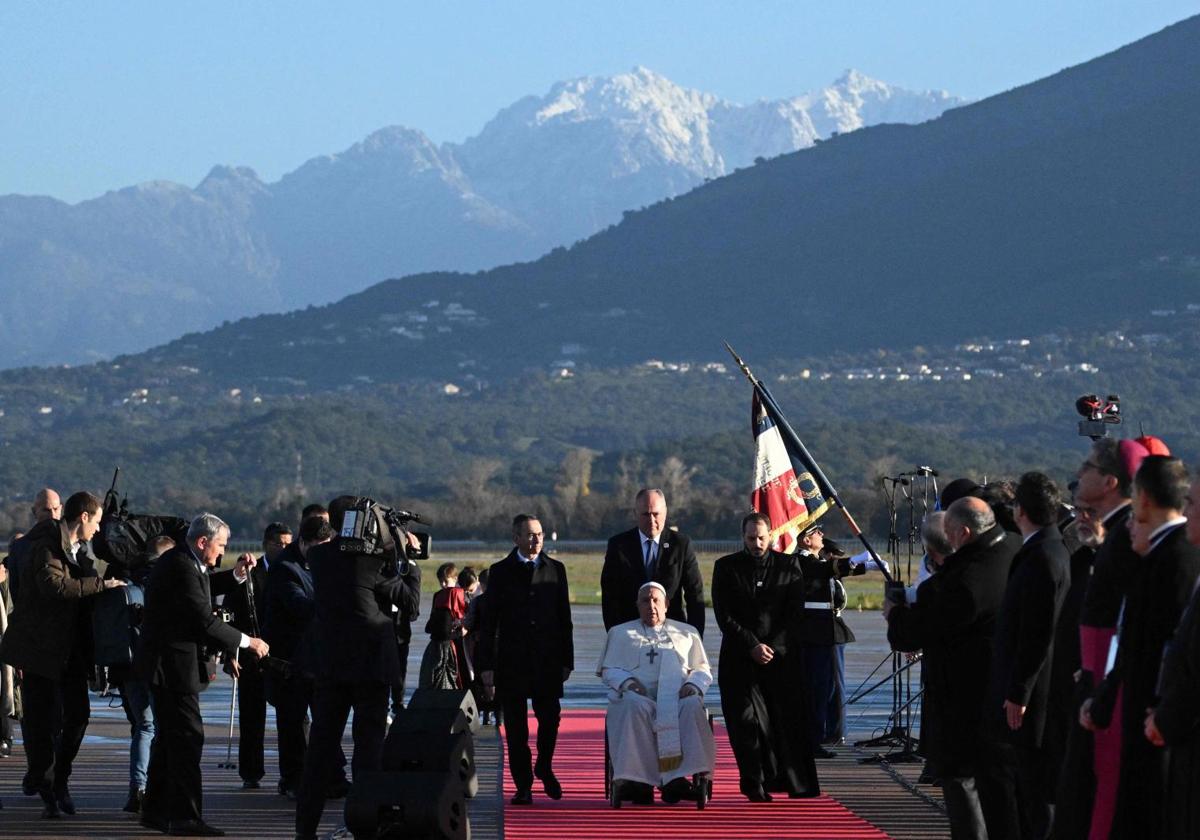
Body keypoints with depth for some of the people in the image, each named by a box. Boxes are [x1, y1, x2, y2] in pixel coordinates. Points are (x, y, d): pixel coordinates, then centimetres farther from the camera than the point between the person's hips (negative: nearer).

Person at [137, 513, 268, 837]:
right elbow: (203, 621, -24)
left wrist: (237, 574, 10)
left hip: (168, 661, 11)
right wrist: (247, 642, -17)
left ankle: (155, 810, 24)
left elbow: (204, 586, 28)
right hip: (171, 661, -11)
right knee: (187, 736, -10)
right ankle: (185, 816, -10)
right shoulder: (181, 567, -21)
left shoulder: (182, 561, 10)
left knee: (169, 736, 17)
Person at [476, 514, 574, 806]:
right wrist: (486, 664, -4)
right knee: (515, 727, 1)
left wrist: (566, 660, 4)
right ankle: (523, 785, 9)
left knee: (550, 719, -2)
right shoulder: (501, 572, 3)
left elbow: (564, 618, 10)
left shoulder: (556, 570, 8)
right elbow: (488, 621, 2)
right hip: (512, 660, -1)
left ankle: (544, 768, 25)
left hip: (547, 661, 1)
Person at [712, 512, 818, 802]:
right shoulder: (726, 568, 6)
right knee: (747, 721, -8)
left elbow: (795, 612, 5)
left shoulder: (788, 566, 8)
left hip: (780, 655, 0)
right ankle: (756, 785, -3)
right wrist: (752, 646, -9)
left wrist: (772, 647, -6)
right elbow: (724, 616, 1)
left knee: (789, 719, -3)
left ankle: (796, 783, 4)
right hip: (740, 657, 0)